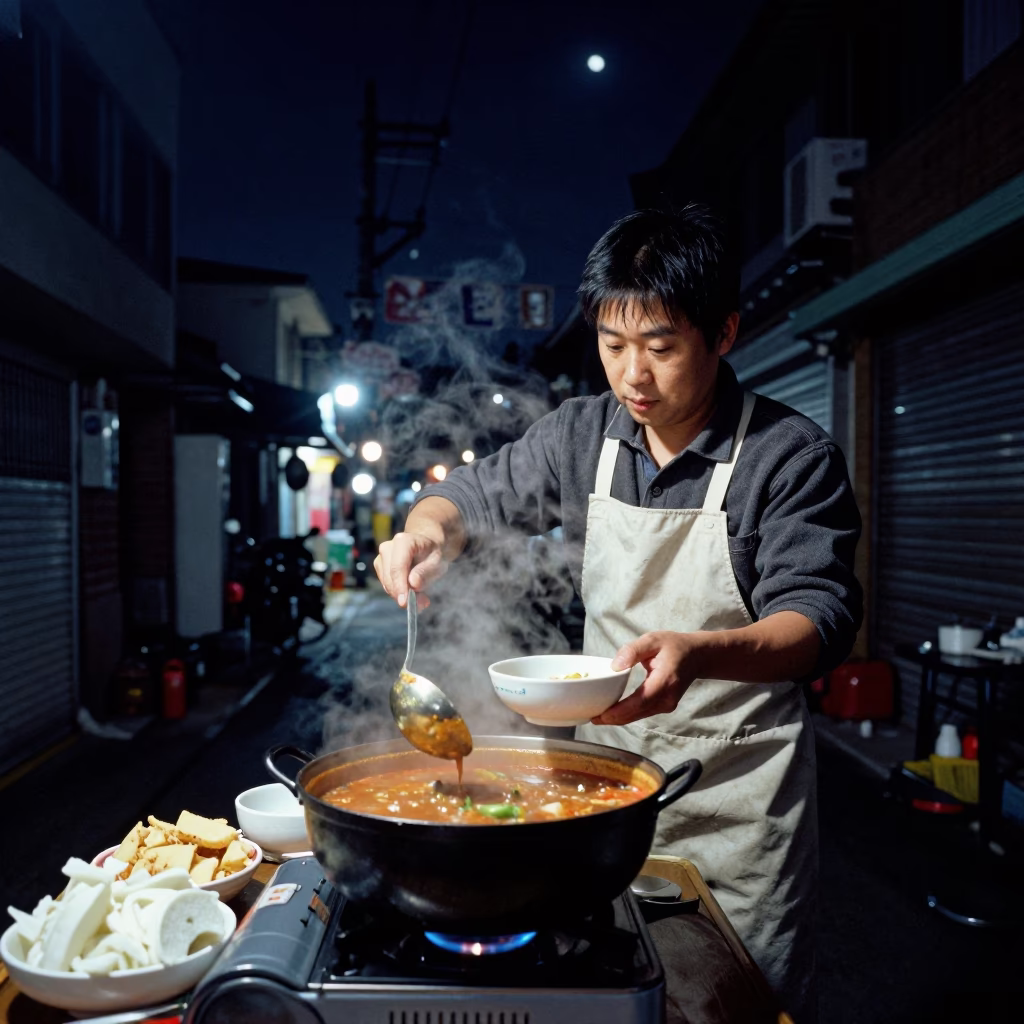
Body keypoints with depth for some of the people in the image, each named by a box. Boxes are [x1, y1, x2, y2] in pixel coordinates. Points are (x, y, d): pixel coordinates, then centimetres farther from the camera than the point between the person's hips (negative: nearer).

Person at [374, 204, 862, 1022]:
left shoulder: (792, 455, -15)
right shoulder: (583, 434, -1)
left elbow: (821, 616, -21)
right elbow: (477, 494, 9)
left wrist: (697, 653, -41)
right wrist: (429, 528, -15)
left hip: (738, 789, -3)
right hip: (607, 765, 4)